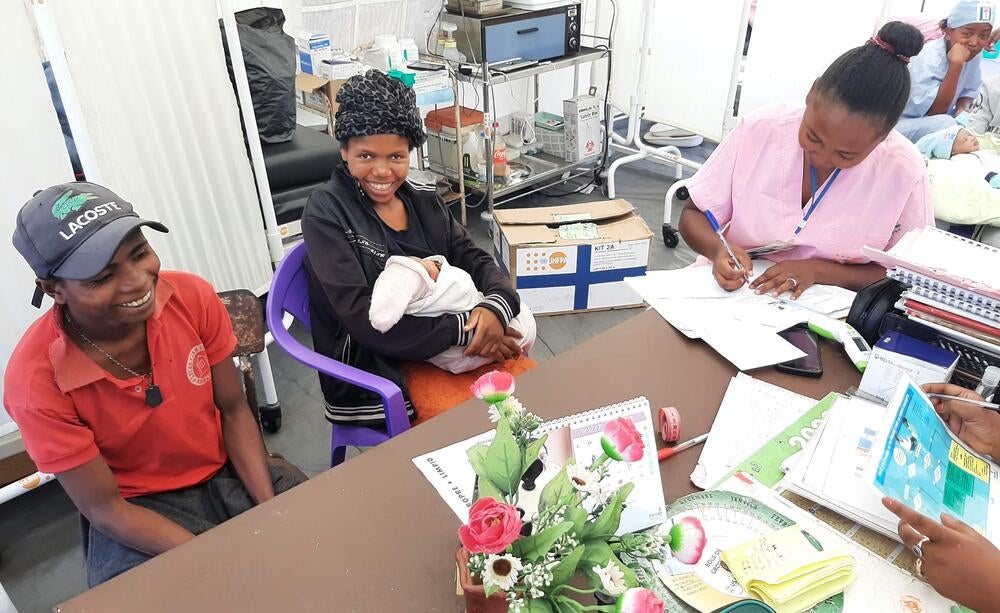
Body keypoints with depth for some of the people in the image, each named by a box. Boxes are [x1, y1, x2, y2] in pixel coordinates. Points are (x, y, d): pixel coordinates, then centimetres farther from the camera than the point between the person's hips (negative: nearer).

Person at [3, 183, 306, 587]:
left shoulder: (192, 296, -16)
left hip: (230, 472, 3)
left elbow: (234, 411, -5)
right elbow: (104, 508, -15)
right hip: (136, 510, -2)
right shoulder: (35, 381, -22)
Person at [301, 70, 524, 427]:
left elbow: (474, 259, 4)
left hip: (445, 354, 6)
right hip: (376, 379, -6)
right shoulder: (326, 212, -12)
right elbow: (365, 321, -20)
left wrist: (496, 306, -19)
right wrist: (464, 330, -23)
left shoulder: (424, 201, 6)